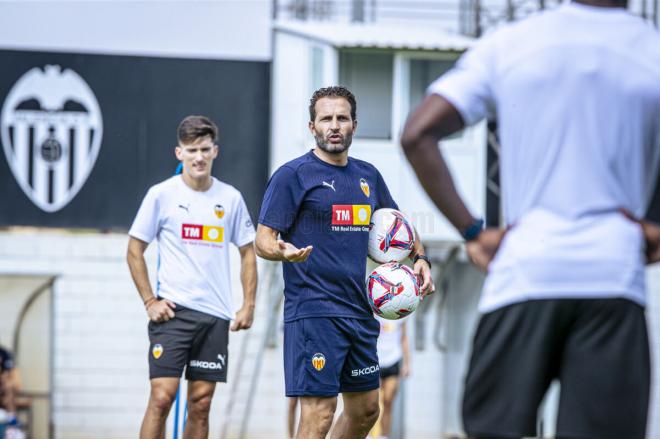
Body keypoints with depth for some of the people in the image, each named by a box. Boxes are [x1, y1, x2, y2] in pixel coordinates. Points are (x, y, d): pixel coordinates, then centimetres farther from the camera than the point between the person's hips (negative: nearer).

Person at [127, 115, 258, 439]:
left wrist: (248, 305, 7)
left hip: (216, 315, 3)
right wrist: (149, 301, -5)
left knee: (201, 404, 4)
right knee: (161, 398, -13)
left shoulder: (231, 198, 7)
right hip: (172, 311, -3)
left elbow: (247, 252, 16)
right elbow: (134, 251, 3)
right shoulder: (161, 194, -2)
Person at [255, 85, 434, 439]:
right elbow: (263, 240, -9)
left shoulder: (368, 176, 13)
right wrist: (283, 252, -31)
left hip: (359, 311, 7)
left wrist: (419, 258, 10)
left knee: (365, 409, 13)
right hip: (313, 312, -7)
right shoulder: (293, 175, -6)